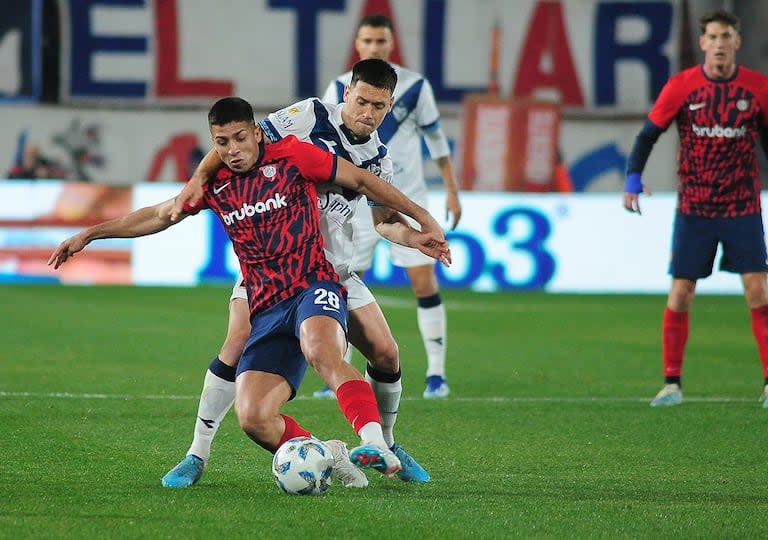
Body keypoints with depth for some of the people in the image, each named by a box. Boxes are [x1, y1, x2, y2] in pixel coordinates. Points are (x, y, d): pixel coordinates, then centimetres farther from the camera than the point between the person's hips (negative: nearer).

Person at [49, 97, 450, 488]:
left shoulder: (291, 156, 4)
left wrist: (422, 218, 10)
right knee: (252, 418, -18)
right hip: (266, 311, 5)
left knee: (322, 353, -40)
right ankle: (331, 459, -3)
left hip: (313, 287, -5)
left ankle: (375, 443, -52)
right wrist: (90, 234, 32)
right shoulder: (214, 185, 16)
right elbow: (158, 216, 29)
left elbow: (362, 181, 10)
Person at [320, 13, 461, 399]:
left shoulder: (414, 86, -3)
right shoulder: (341, 89, -1)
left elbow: (436, 138, 5)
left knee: (425, 281, -6)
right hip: (358, 204, 1)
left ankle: (436, 374, 2)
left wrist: (451, 190, 3)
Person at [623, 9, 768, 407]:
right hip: (693, 207, 0)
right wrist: (633, 176, -13)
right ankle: (671, 384, 10)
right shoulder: (680, 86, -3)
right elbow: (649, 134, 2)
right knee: (680, 293, 0)